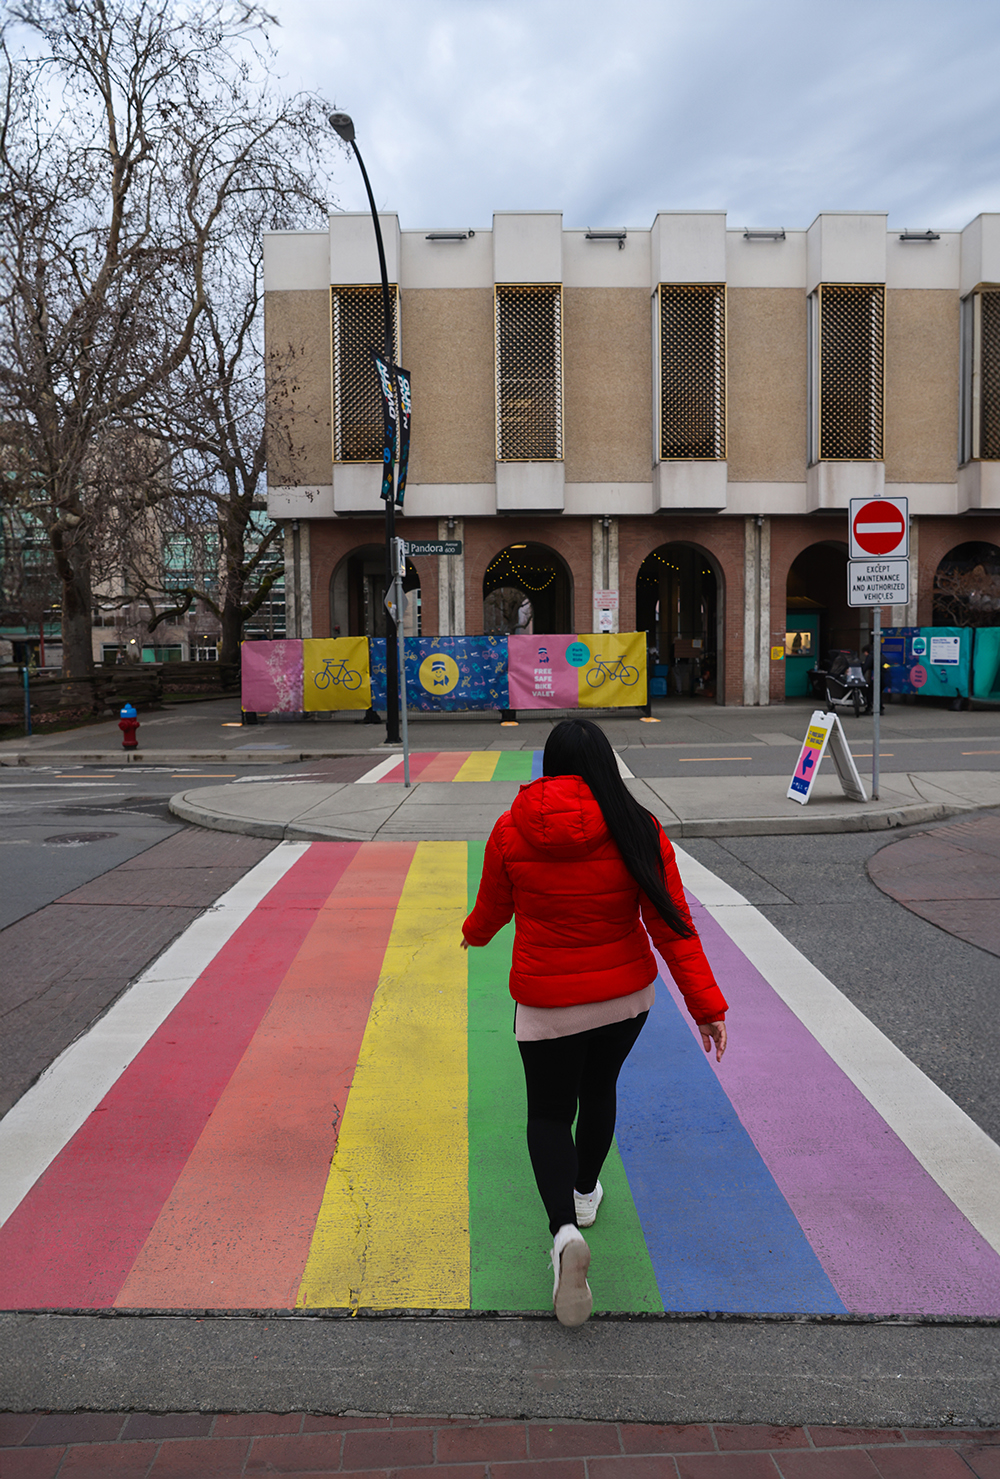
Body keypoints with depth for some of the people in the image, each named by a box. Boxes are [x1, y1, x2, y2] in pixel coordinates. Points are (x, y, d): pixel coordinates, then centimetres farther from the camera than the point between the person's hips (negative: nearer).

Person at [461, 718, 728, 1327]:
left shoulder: (510, 832, -12)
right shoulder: (638, 830, -13)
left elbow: (492, 910, 4)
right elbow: (673, 926, -13)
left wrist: (473, 934, 27)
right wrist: (708, 1006, -8)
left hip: (547, 1002, -1)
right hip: (626, 994, 2)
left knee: (549, 1114, 12)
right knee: (599, 1088, 27)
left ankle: (565, 1231, -12)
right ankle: (585, 1193, 46)